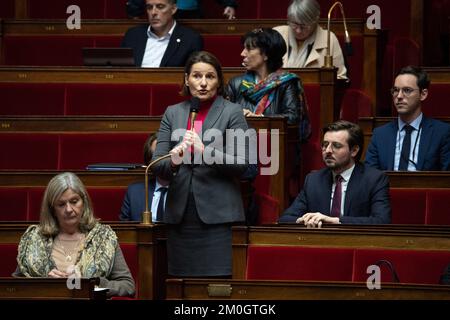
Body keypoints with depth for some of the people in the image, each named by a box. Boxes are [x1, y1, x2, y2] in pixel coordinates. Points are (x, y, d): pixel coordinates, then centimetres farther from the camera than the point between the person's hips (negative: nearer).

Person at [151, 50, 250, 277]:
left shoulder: (232, 112, 2)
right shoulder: (172, 113, 12)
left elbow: (241, 164, -7)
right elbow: (157, 165, 7)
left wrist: (204, 151, -20)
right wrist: (173, 161, -16)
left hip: (217, 214, -3)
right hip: (180, 215, 3)